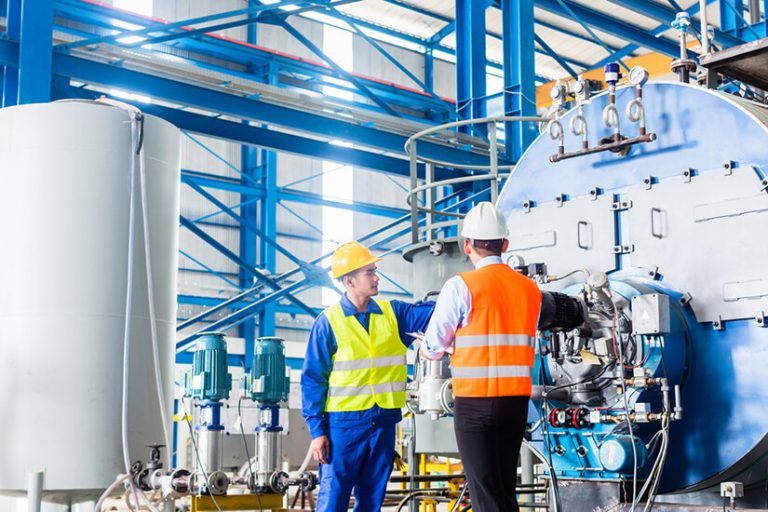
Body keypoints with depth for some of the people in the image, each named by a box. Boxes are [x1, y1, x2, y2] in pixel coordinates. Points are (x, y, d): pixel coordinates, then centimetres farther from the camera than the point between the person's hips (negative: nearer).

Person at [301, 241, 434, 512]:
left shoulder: (392, 314, 8)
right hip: (344, 422, -4)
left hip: (384, 421, 4)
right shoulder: (328, 322, -4)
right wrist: (317, 430, -8)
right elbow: (312, 379, -4)